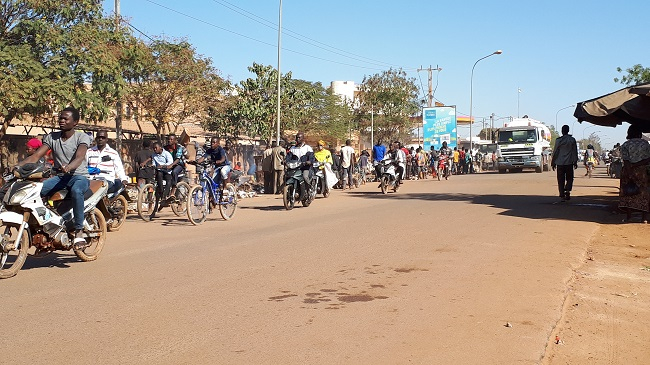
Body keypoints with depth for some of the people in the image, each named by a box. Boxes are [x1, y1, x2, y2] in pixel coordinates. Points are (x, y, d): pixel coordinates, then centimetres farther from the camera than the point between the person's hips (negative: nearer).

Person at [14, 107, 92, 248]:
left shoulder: (82, 137, -4)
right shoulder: (52, 137, 11)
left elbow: (79, 157, -23)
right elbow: (35, 156, 3)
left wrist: (68, 167, -45)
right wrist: (18, 165, -16)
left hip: (79, 176, -5)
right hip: (59, 177, 5)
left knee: (76, 190, -40)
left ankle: (79, 233, -36)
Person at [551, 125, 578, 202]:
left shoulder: (558, 140, -3)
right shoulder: (572, 140, 2)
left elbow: (555, 152, -1)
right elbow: (575, 152, 5)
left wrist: (553, 163, 7)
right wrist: (575, 162, 12)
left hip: (560, 163, -1)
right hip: (569, 163, 1)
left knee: (561, 180, 4)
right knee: (569, 178, 12)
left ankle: (562, 195, 1)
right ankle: (567, 190, -12)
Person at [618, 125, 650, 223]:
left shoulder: (625, 145, -6)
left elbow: (626, 162, -13)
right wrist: (636, 165, -7)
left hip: (629, 171, -2)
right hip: (642, 171, 2)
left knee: (628, 195, 5)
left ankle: (628, 216, 3)